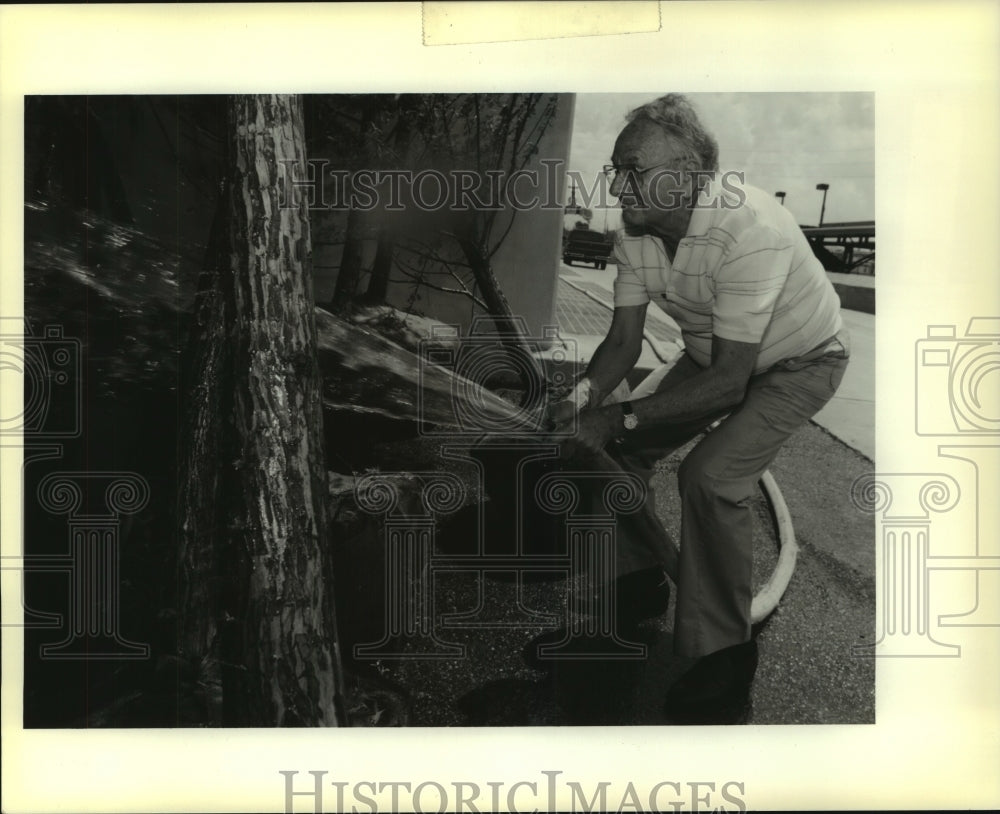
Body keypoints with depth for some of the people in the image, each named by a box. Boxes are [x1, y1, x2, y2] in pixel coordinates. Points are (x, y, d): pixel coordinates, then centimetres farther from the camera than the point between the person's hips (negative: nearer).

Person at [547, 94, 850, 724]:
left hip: (797, 362, -7)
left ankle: (721, 659, -10)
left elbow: (728, 383, -37)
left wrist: (618, 418, -37)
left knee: (711, 477, -28)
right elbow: (624, 341, -9)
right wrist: (584, 398, -29)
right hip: (713, 354, 7)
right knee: (617, 448, -5)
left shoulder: (750, 232, -38)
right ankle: (641, 583, 16)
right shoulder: (635, 232, -16)